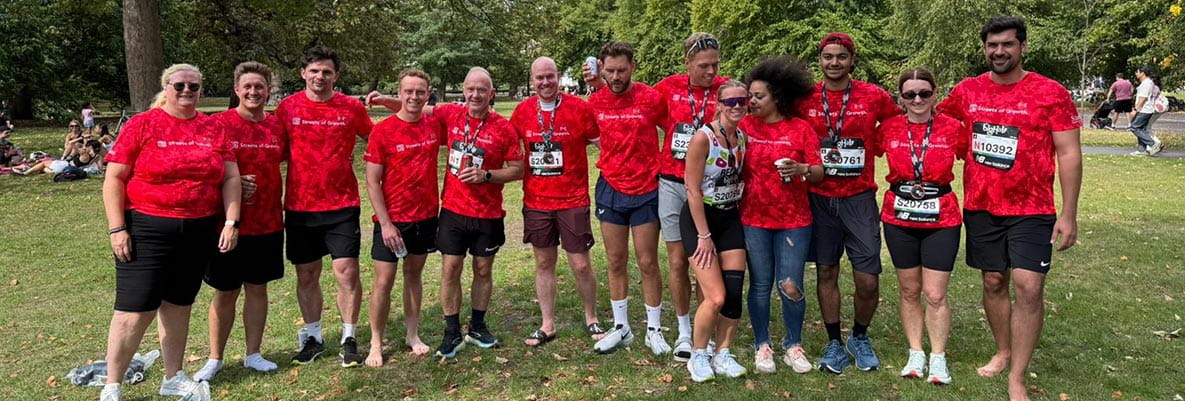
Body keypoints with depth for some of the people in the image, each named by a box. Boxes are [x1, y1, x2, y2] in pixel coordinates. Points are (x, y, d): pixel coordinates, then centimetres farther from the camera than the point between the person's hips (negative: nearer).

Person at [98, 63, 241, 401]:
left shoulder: (212, 130, 6)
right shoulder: (142, 125, -4)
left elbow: (230, 178, 7)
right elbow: (114, 179, -4)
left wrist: (231, 222, -3)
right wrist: (117, 229, -9)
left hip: (199, 233, 4)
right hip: (147, 230, -3)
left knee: (178, 305, 15)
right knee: (136, 309, -3)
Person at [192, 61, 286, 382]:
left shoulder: (277, 126, 2)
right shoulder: (218, 124, -7)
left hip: (268, 223, 3)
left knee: (258, 288, 11)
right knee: (225, 292, 7)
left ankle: (253, 354, 24)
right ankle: (215, 359, 22)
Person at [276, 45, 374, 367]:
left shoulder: (352, 107, -1)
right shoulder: (287, 107, 1)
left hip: (342, 205, -1)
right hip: (299, 206, 2)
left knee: (347, 271, -3)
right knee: (307, 275, 11)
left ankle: (349, 339, 12)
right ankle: (312, 337, 27)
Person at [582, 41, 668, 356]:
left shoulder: (651, 98, -10)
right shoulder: (596, 100, -1)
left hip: (645, 191, -3)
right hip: (610, 189, 3)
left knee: (647, 263, 4)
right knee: (616, 262, 10)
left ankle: (654, 330, 18)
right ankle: (621, 328, 23)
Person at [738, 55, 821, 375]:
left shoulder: (800, 129, 0)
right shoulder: (744, 126, 3)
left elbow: (819, 173, -2)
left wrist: (801, 169, -21)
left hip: (794, 220, -1)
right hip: (754, 219, 1)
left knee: (791, 286, 0)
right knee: (760, 285, 6)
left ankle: (793, 346, 21)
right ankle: (762, 346, 22)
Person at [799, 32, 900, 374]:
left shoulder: (874, 97, -2)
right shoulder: (805, 99, 1)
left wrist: (870, 148, 1)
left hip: (859, 198, -1)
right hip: (819, 198, 1)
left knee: (868, 280, -2)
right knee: (826, 272, 8)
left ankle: (860, 337, 25)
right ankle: (834, 342, 23)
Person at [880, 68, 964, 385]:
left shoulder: (952, 128, -5)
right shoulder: (888, 128, -2)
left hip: (942, 219, -2)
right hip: (899, 219, 2)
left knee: (935, 295, 1)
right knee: (909, 291, 12)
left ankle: (938, 358, 17)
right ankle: (915, 354, 25)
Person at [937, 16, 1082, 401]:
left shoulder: (1051, 92, -7)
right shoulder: (967, 91, 3)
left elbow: (1069, 153, -6)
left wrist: (1068, 213, -10)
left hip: (1031, 210, -3)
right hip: (980, 207, 3)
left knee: (1029, 286, -10)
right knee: (993, 282, 13)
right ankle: (1003, 353, 33)